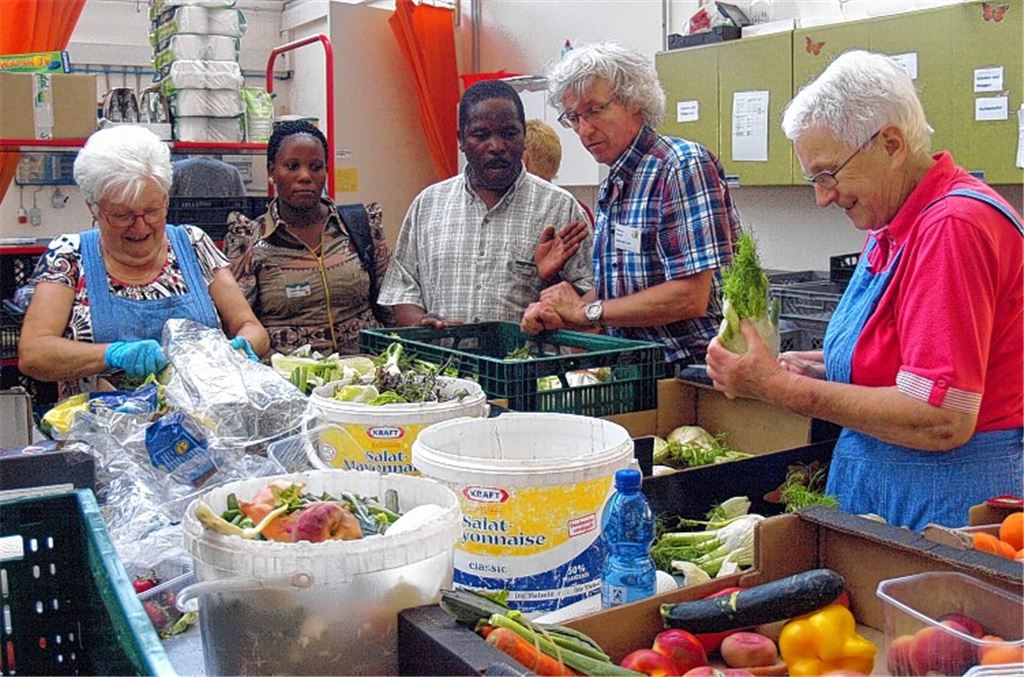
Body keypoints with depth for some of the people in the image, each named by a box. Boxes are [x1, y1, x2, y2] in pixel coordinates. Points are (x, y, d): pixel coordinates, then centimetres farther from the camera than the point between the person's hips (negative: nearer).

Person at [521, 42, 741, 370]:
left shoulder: (683, 166, -11)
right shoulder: (612, 187, 15)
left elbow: (690, 297, -18)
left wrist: (586, 310, -9)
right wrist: (558, 315, 0)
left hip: (691, 367, -7)